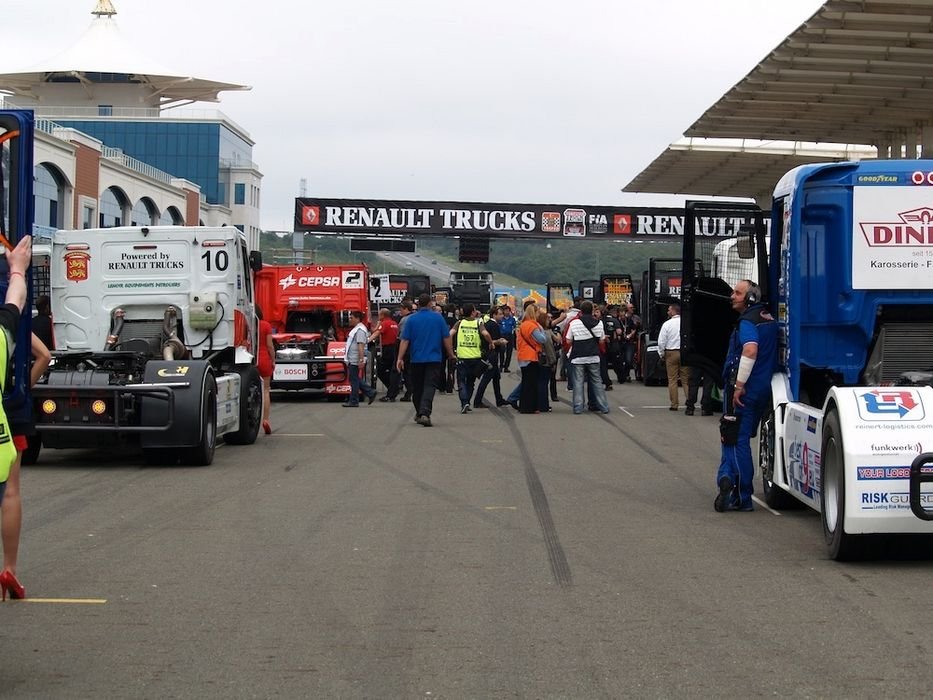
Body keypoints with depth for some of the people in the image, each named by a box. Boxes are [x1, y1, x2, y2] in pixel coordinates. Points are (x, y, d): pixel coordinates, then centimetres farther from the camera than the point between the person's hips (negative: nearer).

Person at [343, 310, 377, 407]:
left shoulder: (360, 330, -17)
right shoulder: (356, 328, 17)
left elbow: (361, 346, -23)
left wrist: (361, 360, -28)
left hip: (355, 361, -11)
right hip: (352, 360, 11)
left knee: (354, 381, -3)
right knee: (356, 380, 13)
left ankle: (353, 401, 2)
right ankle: (370, 393, 16)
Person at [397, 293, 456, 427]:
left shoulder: (411, 319, -1)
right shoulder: (438, 318, -1)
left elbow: (405, 340, -3)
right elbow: (446, 338, 3)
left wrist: (400, 358, 0)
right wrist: (451, 354, 15)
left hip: (416, 359, 1)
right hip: (434, 359, -1)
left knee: (417, 387, 14)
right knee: (430, 386, -6)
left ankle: (419, 413, 25)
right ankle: (425, 413, -23)